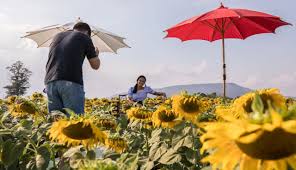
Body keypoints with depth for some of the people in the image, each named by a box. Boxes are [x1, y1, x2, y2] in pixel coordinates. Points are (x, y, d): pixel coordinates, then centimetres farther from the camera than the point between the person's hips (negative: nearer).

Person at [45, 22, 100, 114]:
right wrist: (96, 54, 35)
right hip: (72, 83, -5)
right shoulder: (84, 37, 10)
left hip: (50, 82, 5)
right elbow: (95, 65, 14)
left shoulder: (57, 36, 24)